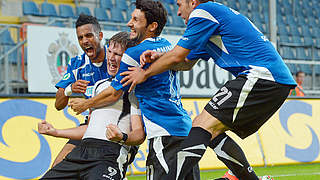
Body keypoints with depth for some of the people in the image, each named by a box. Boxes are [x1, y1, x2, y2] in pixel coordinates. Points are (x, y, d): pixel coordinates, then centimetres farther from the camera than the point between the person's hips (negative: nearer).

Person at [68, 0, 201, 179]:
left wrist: (85, 104, 16)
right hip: (186, 128, 9)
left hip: (165, 134, -8)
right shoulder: (168, 46, 14)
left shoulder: (134, 54, -8)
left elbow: (114, 93, 1)